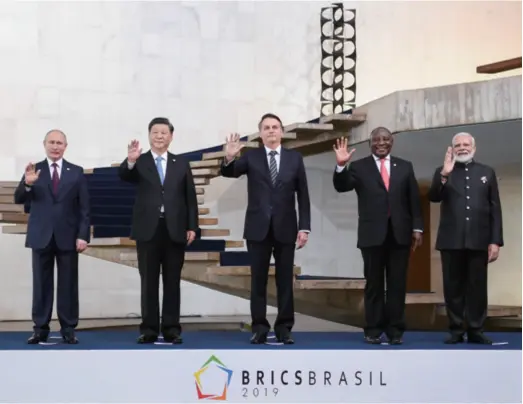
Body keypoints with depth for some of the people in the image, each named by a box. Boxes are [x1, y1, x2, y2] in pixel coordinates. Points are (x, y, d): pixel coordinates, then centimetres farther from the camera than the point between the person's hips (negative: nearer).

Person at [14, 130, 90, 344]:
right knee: (41, 284, 3)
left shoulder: (76, 172, 5)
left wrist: (83, 235, -7)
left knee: (68, 284, 2)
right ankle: (40, 329, 8)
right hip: (41, 236, 0)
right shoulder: (34, 170, 5)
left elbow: (84, 207, 3)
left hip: (68, 236, 0)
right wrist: (27, 184, -24)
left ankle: (68, 329, 7)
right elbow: (19, 200, -3)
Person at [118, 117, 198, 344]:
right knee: (148, 282, 3)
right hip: (148, 229, -1)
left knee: (172, 282, 5)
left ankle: (171, 328, 9)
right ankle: (149, 328, 7)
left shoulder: (181, 164, 10)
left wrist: (192, 226, 0)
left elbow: (190, 198, 7)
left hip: (175, 229, 1)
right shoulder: (139, 162, 5)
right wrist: (130, 161, -36)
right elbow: (123, 176, -16)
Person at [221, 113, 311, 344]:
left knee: (285, 281, 4)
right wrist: (229, 158, -34)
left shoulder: (295, 158, 5)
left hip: (285, 228, 1)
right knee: (258, 280, 3)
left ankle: (284, 328, 11)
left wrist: (304, 227, -3)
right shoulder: (250, 157, 4)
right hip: (258, 228, 0)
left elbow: (303, 195, 4)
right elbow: (229, 173, -11)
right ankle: (259, 328, 9)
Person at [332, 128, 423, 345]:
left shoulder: (405, 167, 11)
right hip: (373, 234, -1)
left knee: (397, 284, 4)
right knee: (374, 284, 4)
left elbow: (414, 199, 10)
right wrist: (341, 165, -24)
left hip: (399, 233, 2)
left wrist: (417, 227, 3)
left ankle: (395, 330, 10)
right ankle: (373, 330, 10)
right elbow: (341, 187, -8)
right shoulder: (359, 167, 5)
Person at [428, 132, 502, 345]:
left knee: (478, 287, 1)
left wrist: (495, 241, 0)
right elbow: (433, 197, -4)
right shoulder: (443, 171, 11)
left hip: (479, 240, 0)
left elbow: (495, 209, 8)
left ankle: (476, 330, 7)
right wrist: (444, 174, -19)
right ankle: (456, 330, 8)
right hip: (451, 240, 0)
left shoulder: (487, 172, 12)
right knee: (453, 287, 2)